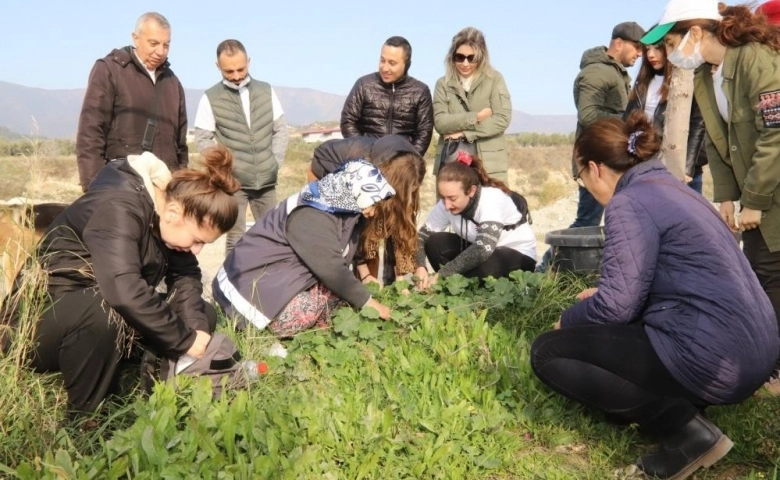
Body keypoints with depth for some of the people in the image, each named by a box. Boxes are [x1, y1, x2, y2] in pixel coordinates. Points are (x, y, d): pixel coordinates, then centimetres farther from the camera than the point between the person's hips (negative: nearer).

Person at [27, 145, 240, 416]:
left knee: (204, 316, 0)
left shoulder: (173, 203, -5)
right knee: (104, 313, -40)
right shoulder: (119, 207, -30)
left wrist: (195, 327, -22)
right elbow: (123, 290, -43)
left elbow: (185, 275, -4)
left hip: (113, 307, 8)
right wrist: (185, 340, -34)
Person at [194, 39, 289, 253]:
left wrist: (276, 161, -1)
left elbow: (280, 128, 9)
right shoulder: (210, 98, -2)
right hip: (232, 181, -3)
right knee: (235, 237, 0)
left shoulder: (266, 91, 7)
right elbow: (203, 139, -2)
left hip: (266, 179, 3)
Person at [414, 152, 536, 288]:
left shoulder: (492, 199, -31)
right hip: (480, 250, 6)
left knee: (485, 265, -38)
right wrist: (420, 267, -29)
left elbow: (484, 250, -43)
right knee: (435, 243, -17)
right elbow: (423, 235, -9)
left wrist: (441, 274, -42)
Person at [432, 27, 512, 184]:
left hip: (489, 165, -1)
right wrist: (476, 117, -10)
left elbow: (502, 119, -4)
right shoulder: (443, 84, 9)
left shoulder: (494, 79, 5)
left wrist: (465, 132, -9)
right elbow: (440, 122, -2)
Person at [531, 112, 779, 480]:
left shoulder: (629, 203, -13)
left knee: (547, 352, -4)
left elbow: (617, 306, -18)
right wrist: (602, 294, 30)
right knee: (600, 329, 28)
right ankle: (685, 410, 11)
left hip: (714, 358, -10)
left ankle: (684, 428, -7)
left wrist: (568, 320, 1)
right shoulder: (668, 187, 16)